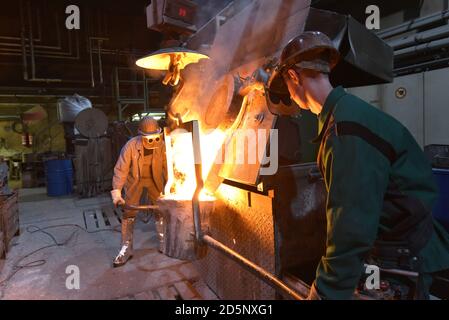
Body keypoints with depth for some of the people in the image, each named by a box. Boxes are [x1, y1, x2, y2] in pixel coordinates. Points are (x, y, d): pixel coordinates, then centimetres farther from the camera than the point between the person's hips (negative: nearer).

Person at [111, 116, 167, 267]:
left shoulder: (161, 145, -20)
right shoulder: (131, 146, -26)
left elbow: (166, 166, -11)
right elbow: (120, 170, -26)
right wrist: (116, 193, -33)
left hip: (154, 180, 2)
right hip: (134, 181, -2)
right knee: (129, 213, -4)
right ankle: (126, 248, 8)